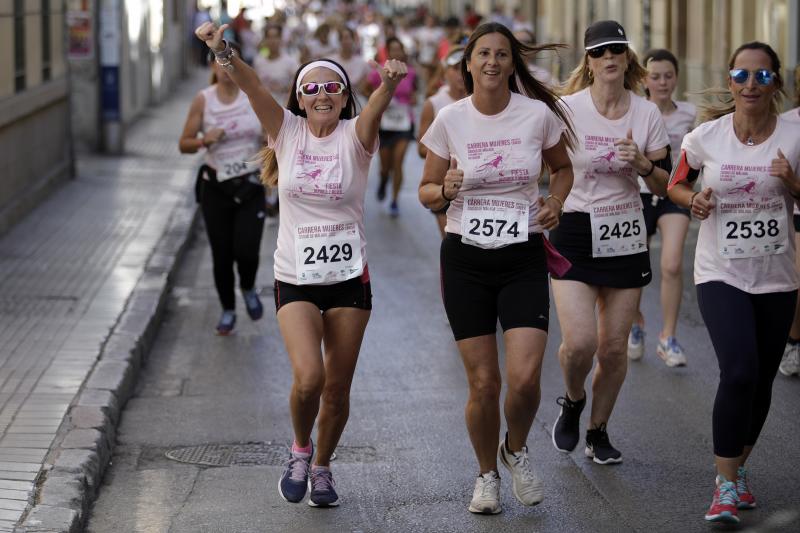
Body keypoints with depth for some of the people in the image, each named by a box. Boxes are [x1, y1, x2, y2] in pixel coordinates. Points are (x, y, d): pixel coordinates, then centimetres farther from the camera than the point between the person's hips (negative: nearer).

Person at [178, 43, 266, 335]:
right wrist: (204, 140, -20)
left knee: (247, 251, -12)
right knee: (221, 255, 4)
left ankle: (248, 289, 22)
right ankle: (228, 311, 26)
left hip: (250, 186, 0)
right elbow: (184, 144, -1)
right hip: (216, 188, 0)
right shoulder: (203, 100, -4)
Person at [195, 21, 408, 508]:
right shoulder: (287, 130, 0)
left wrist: (390, 83, -49)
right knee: (308, 377, -18)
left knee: (338, 389, 7)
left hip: (349, 280, 1)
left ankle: (322, 467, 32)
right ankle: (300, 449, 12)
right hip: (296, 279, 0)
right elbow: (250, 83, -17)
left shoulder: (355, 137, -4)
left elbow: (376, 107, -27)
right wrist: (223, 51, -35)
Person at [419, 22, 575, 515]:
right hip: (465, 259, 0)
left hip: (523, 258, 0)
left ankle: (516, 450, 19)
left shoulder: (538, 114, -4)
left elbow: (562, 167, 14)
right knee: (484, 383, 0)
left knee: (525, 377, -14)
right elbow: (427, 192, 5)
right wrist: (445, 191, -17)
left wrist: (555, 203, -5)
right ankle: (487, 474, 25)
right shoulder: (450, 120, -4)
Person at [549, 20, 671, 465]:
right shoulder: (567, 109, -7)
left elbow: (666, 186, 5)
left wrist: (642, 163, -14)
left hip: (626, 236, 3)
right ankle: (573, 403, 19)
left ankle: (599, 432, 25)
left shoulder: (647, 114, 1)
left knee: (614, 346, 4)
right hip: (574, 232, -2)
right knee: (579, 342, -14)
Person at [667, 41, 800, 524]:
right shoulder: (707, 136, -6)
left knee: (761, 382, 11)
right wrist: (693, 200, -11)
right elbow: (677, 184, 11)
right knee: (740, 372, -20)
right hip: (721, 273, -2)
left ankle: (739, 468, 35)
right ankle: (726, 485, -8)